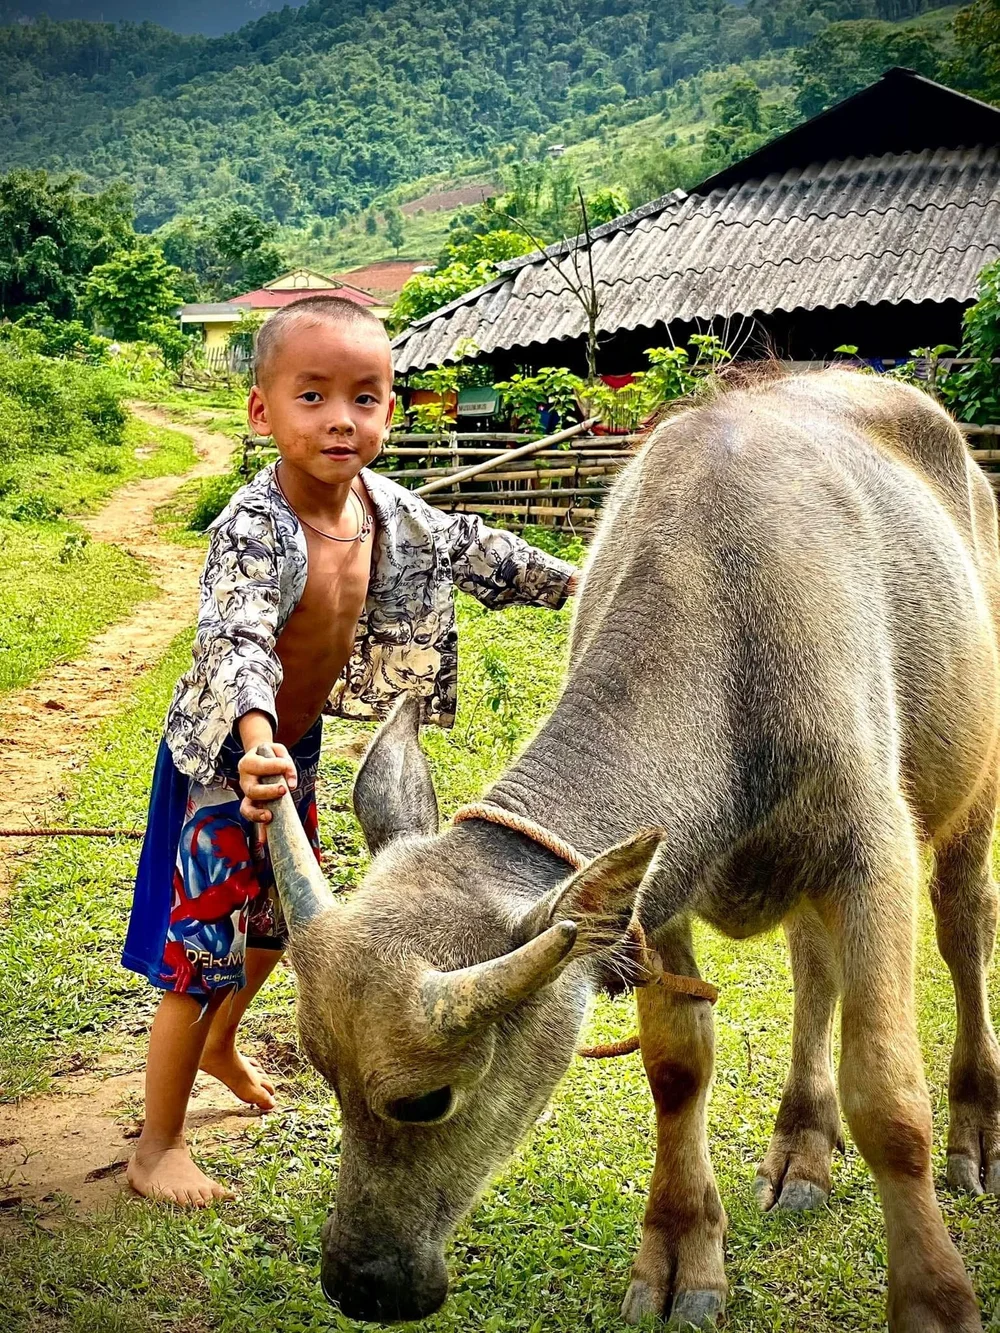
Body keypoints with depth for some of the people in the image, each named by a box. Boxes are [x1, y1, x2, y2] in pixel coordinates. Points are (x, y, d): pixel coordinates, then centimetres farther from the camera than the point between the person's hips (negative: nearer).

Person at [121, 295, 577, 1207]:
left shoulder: (388, 510, -9)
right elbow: (236, 639, -47)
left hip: (300, 741, 8)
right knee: (205, 947, -2)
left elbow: (471, 550, 9)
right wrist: (257, 743, -65)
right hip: (224, 755, -8)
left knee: (278, 917, 25)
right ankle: (158, 1150, 14)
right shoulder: (254, 528, -32)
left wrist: (579, 584, 17)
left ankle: (221, 1047, 53)